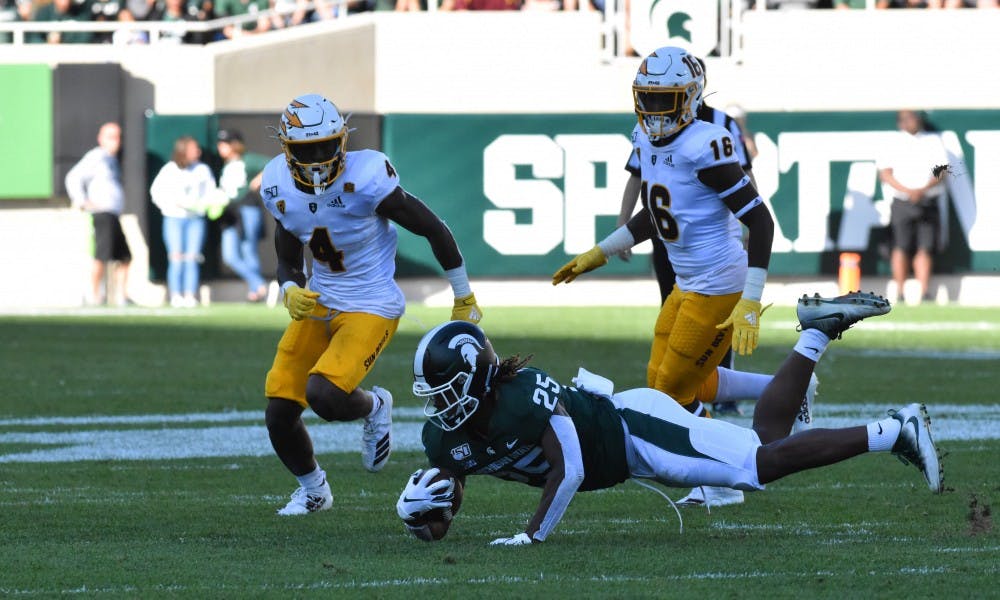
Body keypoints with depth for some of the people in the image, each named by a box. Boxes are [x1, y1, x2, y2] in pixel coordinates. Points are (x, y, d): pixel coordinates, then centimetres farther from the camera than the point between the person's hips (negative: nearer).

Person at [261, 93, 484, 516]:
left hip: (371, 308, -6)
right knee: (279, 415, 0)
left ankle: (374, 408, 10)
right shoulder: (280, 187, -5)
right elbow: (287, 262, 9)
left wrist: (464, 299, -3)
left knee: (323, 394, -27)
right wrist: (291, 291, -16)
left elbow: (434, 230, -12)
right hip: (319, 303, 6)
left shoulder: (366, 179, -23)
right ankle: (312, 490, 31)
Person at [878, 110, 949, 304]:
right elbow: (885, 173, 1)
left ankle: (924, 293, -4)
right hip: (902, 202, -1)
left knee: (925, 248, -4)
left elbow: (941, 171, 4)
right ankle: (899, 294, -7)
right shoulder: (893, 142, 9)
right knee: (902, 248, -8)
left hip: (929, 202, 1)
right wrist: (907, 191, -13)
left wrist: (923, 190, -13)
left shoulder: (933, 141, 13)